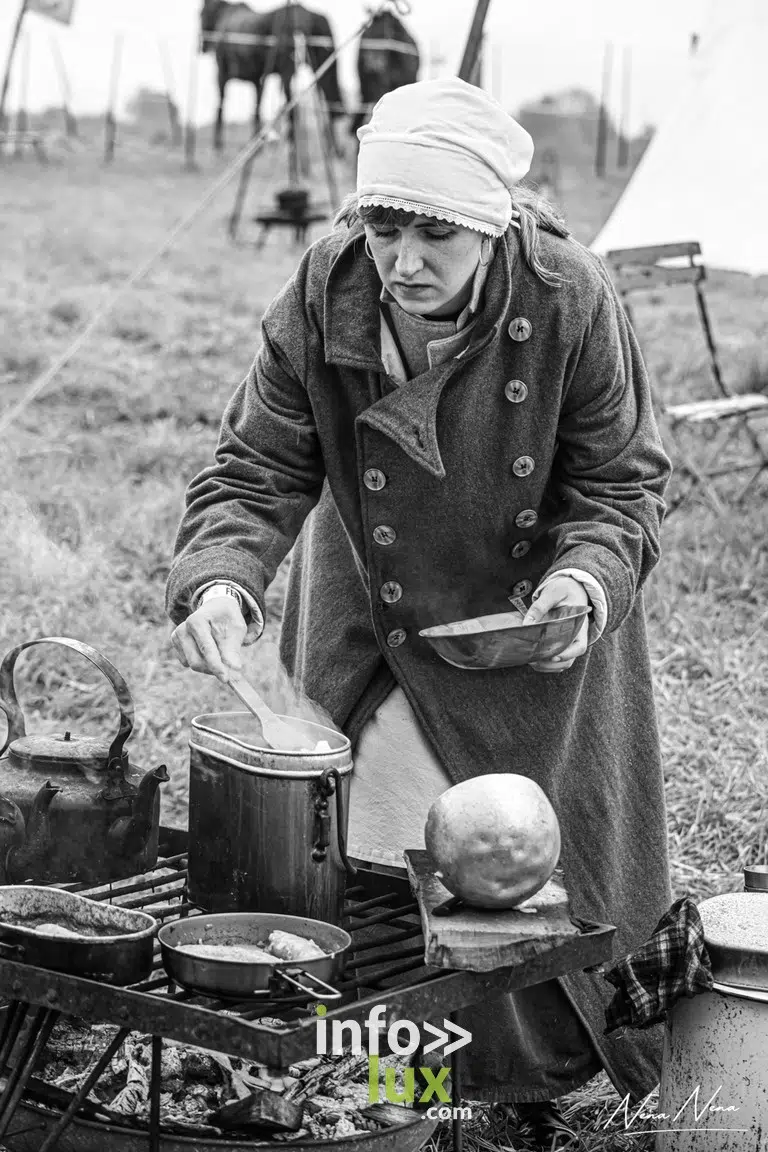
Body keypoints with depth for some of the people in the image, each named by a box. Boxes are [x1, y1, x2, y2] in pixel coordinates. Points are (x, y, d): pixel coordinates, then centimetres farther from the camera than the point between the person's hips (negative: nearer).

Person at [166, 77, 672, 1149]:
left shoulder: (571, 302, -24)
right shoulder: (324, 294, -20)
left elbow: (620, 483, -12)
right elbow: (257, 468, -16)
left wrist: (585, 581, -32)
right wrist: (218, 579, -35)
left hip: (530, 624, -1)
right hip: (370, 609, 1)